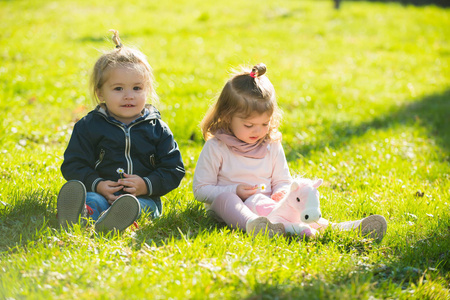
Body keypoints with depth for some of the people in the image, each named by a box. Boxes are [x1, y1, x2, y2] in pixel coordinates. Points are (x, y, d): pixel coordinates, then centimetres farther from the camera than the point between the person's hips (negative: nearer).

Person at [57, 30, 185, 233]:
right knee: (91, 201, -34)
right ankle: (73, 216, -70)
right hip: (101, 193, 0)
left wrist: (147, 185, -10)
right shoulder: (89, 126, 8)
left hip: (144, 197, 0)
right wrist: (97, 185, -14)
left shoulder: (157, 129, 10)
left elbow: (173, 170, 10)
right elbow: (73, 165, 6)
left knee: (143, 206, -35)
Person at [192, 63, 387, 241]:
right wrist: (234, 191, -17)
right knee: (224, 198, -38)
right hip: (232, 209, -5)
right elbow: (200, 189, -3)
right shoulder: (216, 148, -4)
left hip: (266, 205, 5)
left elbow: (283, 181, 17)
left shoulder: (272, 146, 10)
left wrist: (281, 192, -9)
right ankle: (252, 224, -68)